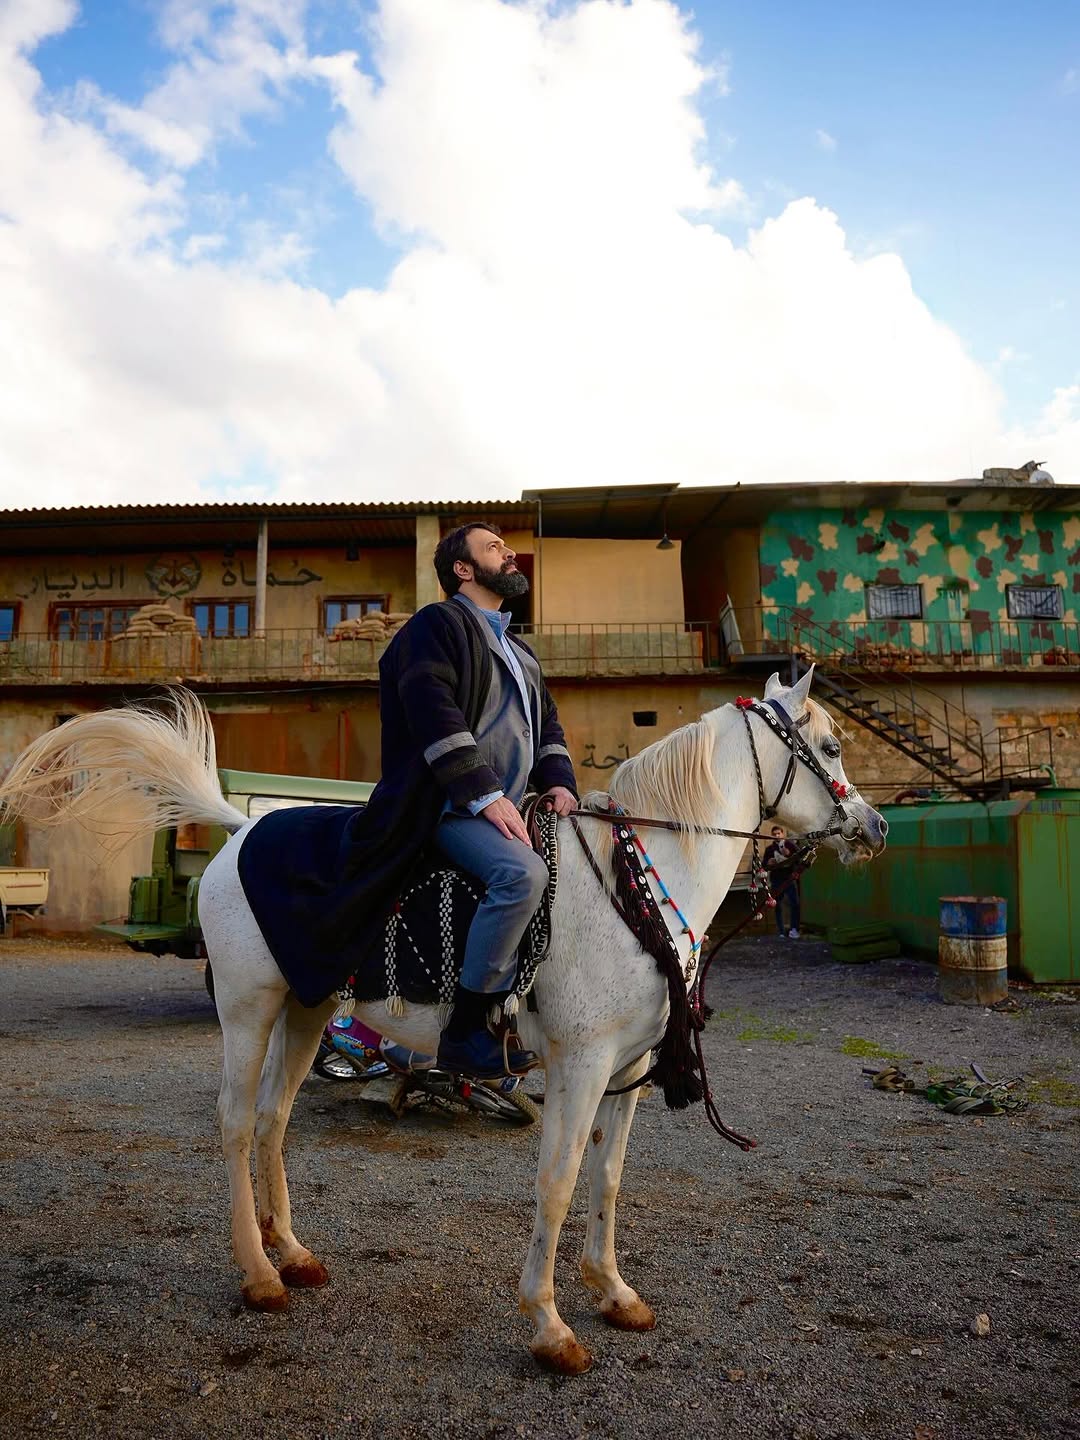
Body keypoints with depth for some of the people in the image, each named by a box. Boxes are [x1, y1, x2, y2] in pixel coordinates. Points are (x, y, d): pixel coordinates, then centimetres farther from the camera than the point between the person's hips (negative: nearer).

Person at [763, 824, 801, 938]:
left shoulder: (790, 845, 5)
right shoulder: (769, 849, 9)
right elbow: (764, 864, 14)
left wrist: (789, 854, -17)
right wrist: (768, 863, -8)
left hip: (789, 879, -2)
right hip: (776, 880, 2)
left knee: (794, 903, -13)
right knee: (778, 906, 3)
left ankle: (793, 929, -8)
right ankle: (781, 931, 8)